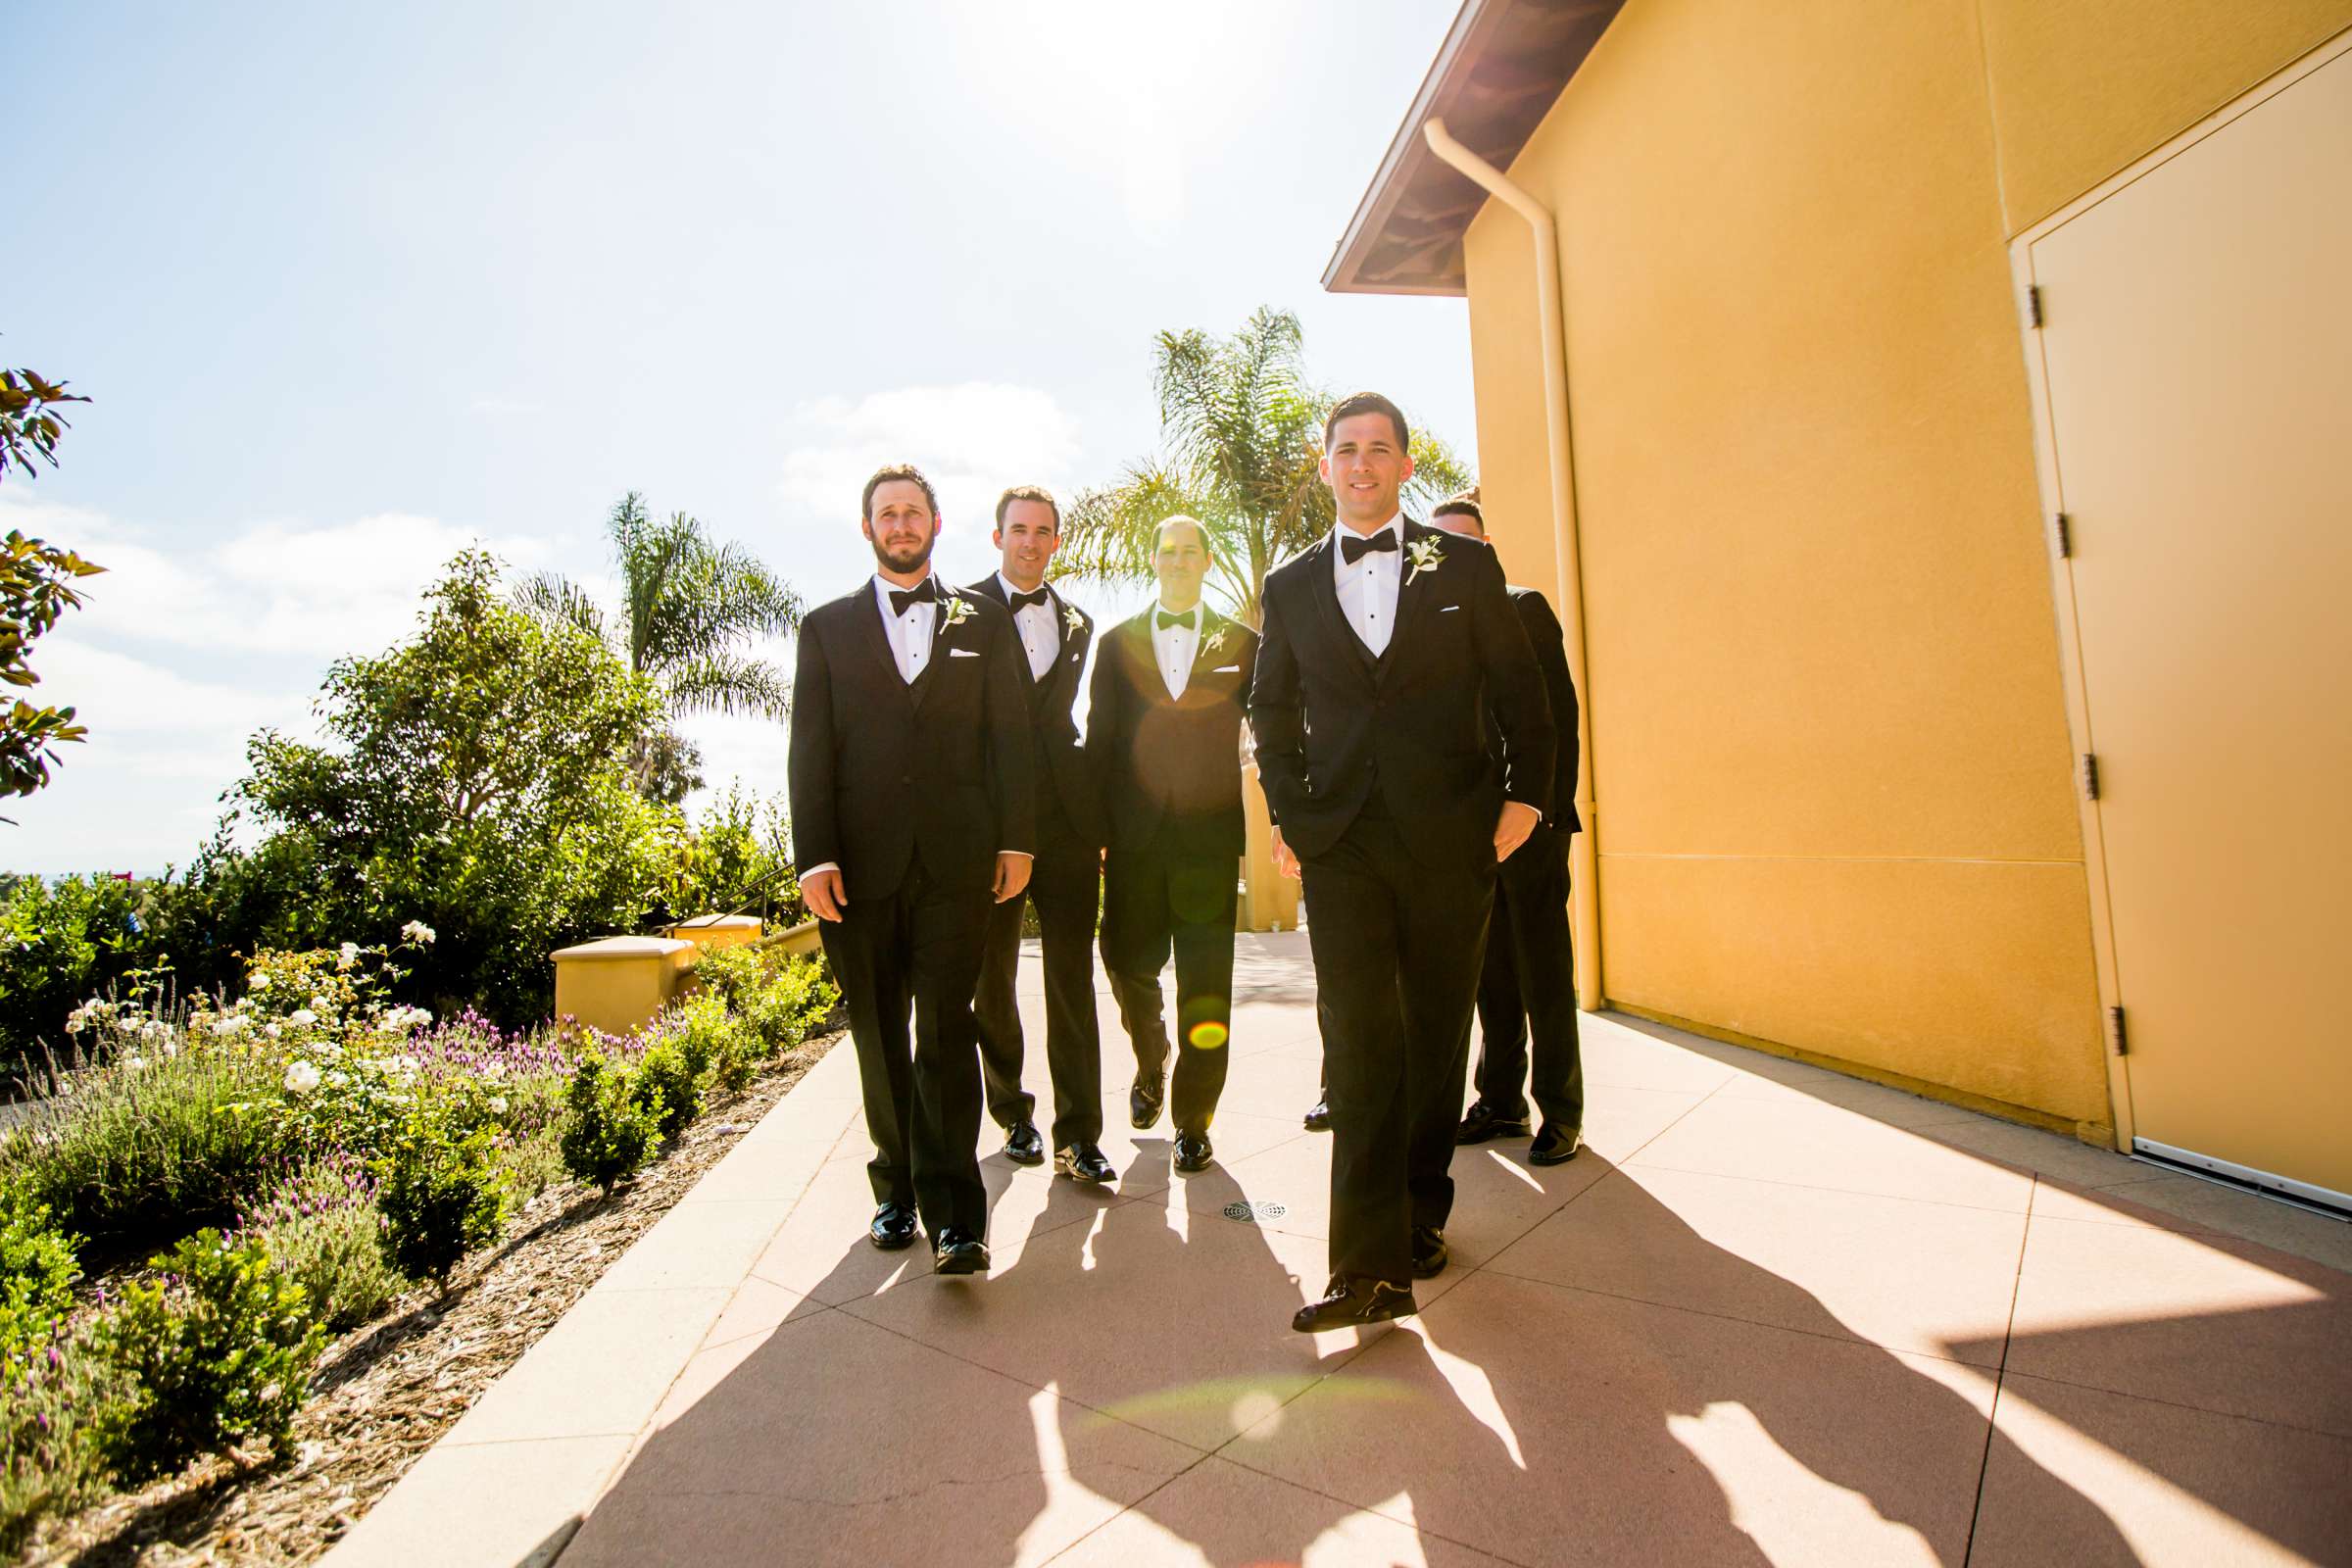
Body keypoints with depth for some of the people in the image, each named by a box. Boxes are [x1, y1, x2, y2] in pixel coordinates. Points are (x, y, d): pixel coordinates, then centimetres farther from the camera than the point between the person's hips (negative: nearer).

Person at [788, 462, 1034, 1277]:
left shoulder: (984, 620, 12)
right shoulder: (827, 626, 13)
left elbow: (1010, 735, 7)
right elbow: (810, 749, 5)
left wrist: (1016, 840, -1)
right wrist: (814, 856, -5)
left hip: (955, 858, -1)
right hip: (861, 864, 2)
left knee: (946, 1032, -5)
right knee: (878, 1037, 10)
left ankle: (954, 1217, 1)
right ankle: (898, 1189, 26)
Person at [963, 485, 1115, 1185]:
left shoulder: (1076, 622, 15)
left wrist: (1095, 808, 11)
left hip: (1067, 818, 3)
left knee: (1072, 978, 1)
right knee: (991, 978, 9)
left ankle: (1077, 1137, 8)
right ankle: (1013, 1115, 28)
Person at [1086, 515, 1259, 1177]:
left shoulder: (1240, 643, 9)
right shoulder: (1118, 642, 11)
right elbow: (1099, 740, 8)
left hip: (1209, 832, -1)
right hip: (1134, 834, 2)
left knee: (1206, 986, 0)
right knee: (1127, 964, 10)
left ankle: (1193, 1120, 18)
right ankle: (1150, 1066, 41)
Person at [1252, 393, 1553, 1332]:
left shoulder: (1464, 565, 8)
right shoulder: (1291, 586, 11)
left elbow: (1519, 690, 9)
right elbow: (1272, 711, 16)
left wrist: (1525, 795, 1)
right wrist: (1288, 815, 8)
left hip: (1449, 835, 0)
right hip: (1339, 842, 0)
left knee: (1437, 1033, 10)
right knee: (1358, 1042, -5)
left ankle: (1422, 1212, 29)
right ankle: (1368, 1266, 1)